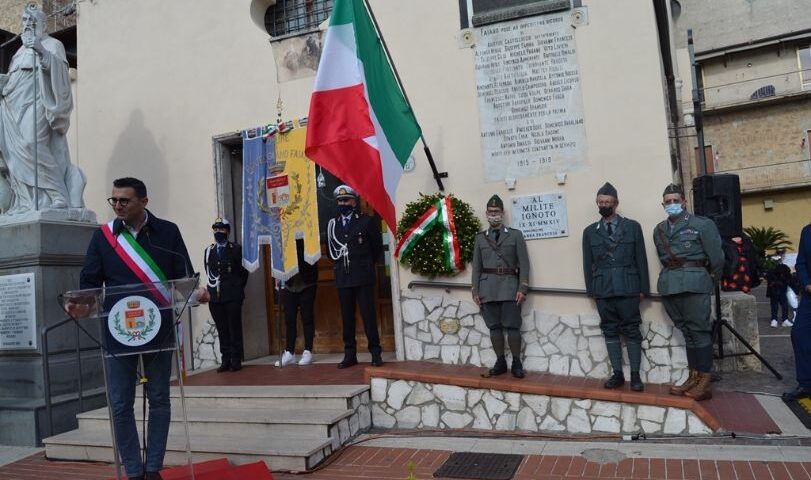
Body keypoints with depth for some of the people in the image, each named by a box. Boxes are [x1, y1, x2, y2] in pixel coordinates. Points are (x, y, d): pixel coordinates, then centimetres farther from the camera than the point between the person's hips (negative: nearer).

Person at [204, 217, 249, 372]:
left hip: (233, 296, -3)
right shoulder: (208, 251, 12)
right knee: (222, 329, 5)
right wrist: (210, 290, 5)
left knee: (234, 328, 0)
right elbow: (208, 273, 13)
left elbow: (244, 271, 4)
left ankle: (236, 360, 7)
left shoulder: (236, 249, 3)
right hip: (215, 296, 3)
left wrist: (237, 289, 2)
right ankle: (225, 360, 11)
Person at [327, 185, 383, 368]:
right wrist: (341, 264, 12)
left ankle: (375, 353, 6)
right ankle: (350, 354, 14)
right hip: (343, 278, 4)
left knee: (368, 315, -3)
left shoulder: (367, 221, 0)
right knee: (347, 317, 6)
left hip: (363, 277, -4)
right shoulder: (332, 224, 11)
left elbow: (377, 248, 5)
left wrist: (365, 264, 10)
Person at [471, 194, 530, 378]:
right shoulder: (480, 238, 12)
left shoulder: (515, 235, 6)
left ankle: (516, 363, 9)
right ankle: (500, 362, 14)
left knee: (512, 326, -3)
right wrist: (475, 291, 4)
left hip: (509, 286, -2)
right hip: (488, 288, 2)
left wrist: (522, 289, -7)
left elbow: (524, 264, 2)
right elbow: (476, 266, 11)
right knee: (494, 326, 4)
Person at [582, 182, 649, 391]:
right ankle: (617, 374, 13)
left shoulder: (632, 227, 5)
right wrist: (591, 289, 4)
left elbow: (641, 259, 3)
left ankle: (635, 375, 9)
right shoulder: (590, 231, 10)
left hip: (627, 287, -2)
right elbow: (588, 263, 9)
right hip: (603, 289, 2)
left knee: (631, 331, 2)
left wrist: (643, 288, 0)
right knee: (610, 331, 6)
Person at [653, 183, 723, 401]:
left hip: (694, 282, -5)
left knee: (699, 330, -3)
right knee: (686, 330, 11)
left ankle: (704, 382, 2)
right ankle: (693, 377, 17)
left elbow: (716, 256, 0)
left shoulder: (702, 224, -2)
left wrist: (711, 281, 8)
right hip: (669, 284, 5)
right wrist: (672, 276, 13)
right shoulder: (659, 230, 12)